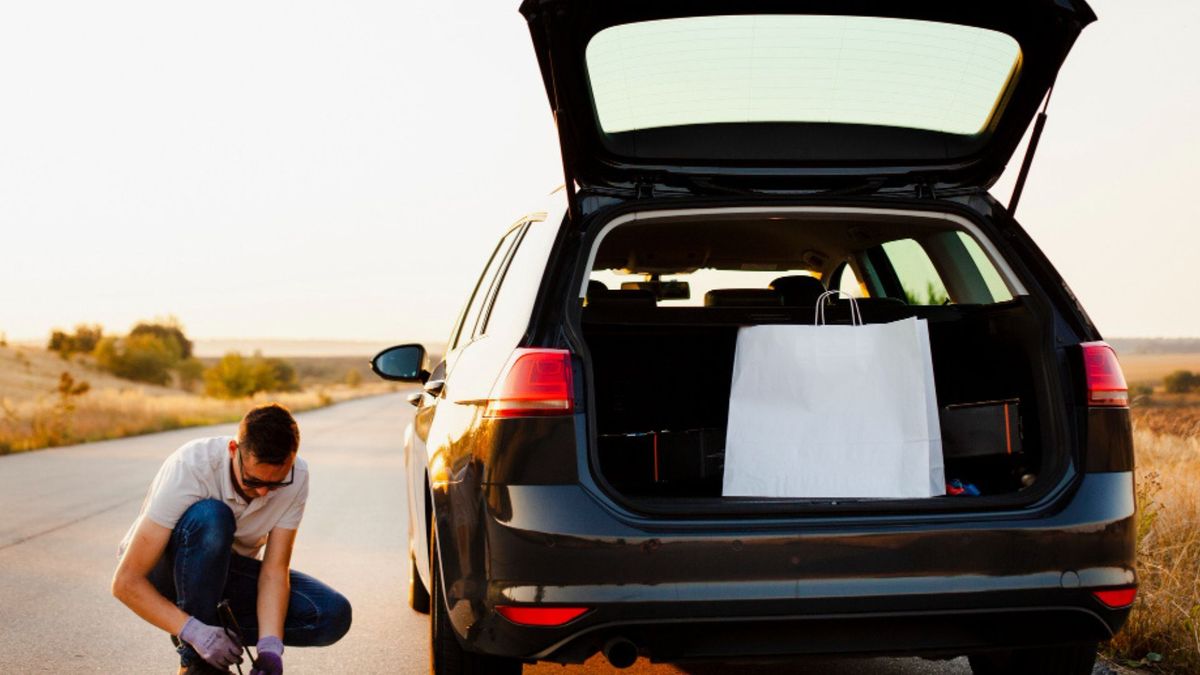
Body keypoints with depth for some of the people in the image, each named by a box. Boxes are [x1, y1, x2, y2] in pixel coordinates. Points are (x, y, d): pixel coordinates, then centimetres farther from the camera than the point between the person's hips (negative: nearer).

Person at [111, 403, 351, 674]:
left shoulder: (295, 476, -20)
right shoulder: (189, 469, -33)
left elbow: (275, 569, -18)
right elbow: (126, 582, -32)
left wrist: (270, 647, -34)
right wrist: (194, 631, -43)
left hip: (225, 567, 4)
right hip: (165, 569, -4)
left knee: (333, 615, -20)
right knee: (210, 517, -39)